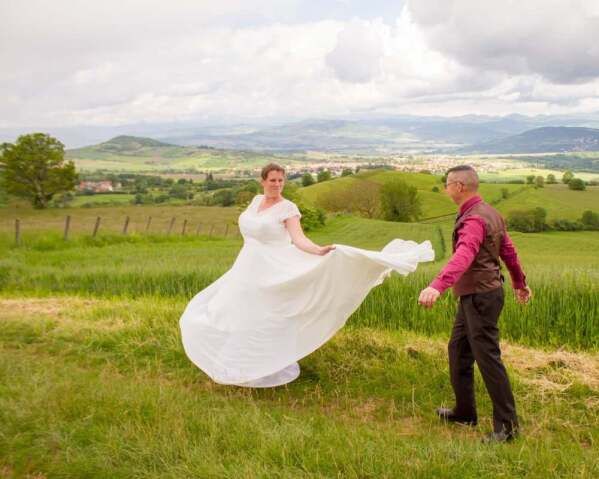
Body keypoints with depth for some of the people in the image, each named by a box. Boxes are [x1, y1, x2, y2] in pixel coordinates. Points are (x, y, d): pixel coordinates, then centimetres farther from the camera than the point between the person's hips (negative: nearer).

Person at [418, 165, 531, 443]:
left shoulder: (474, 219, -20)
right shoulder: (488, 213, 12)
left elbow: (463, 256, -38)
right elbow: (508, 250, 22)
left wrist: (437, 286, -52)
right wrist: (519, 283, 34)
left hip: (481, 297, -10)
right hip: (472, 296, 10)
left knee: (487, 357, -2)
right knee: (458, 351, 17)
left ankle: (507, 425, 9)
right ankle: (465, 412, 29)